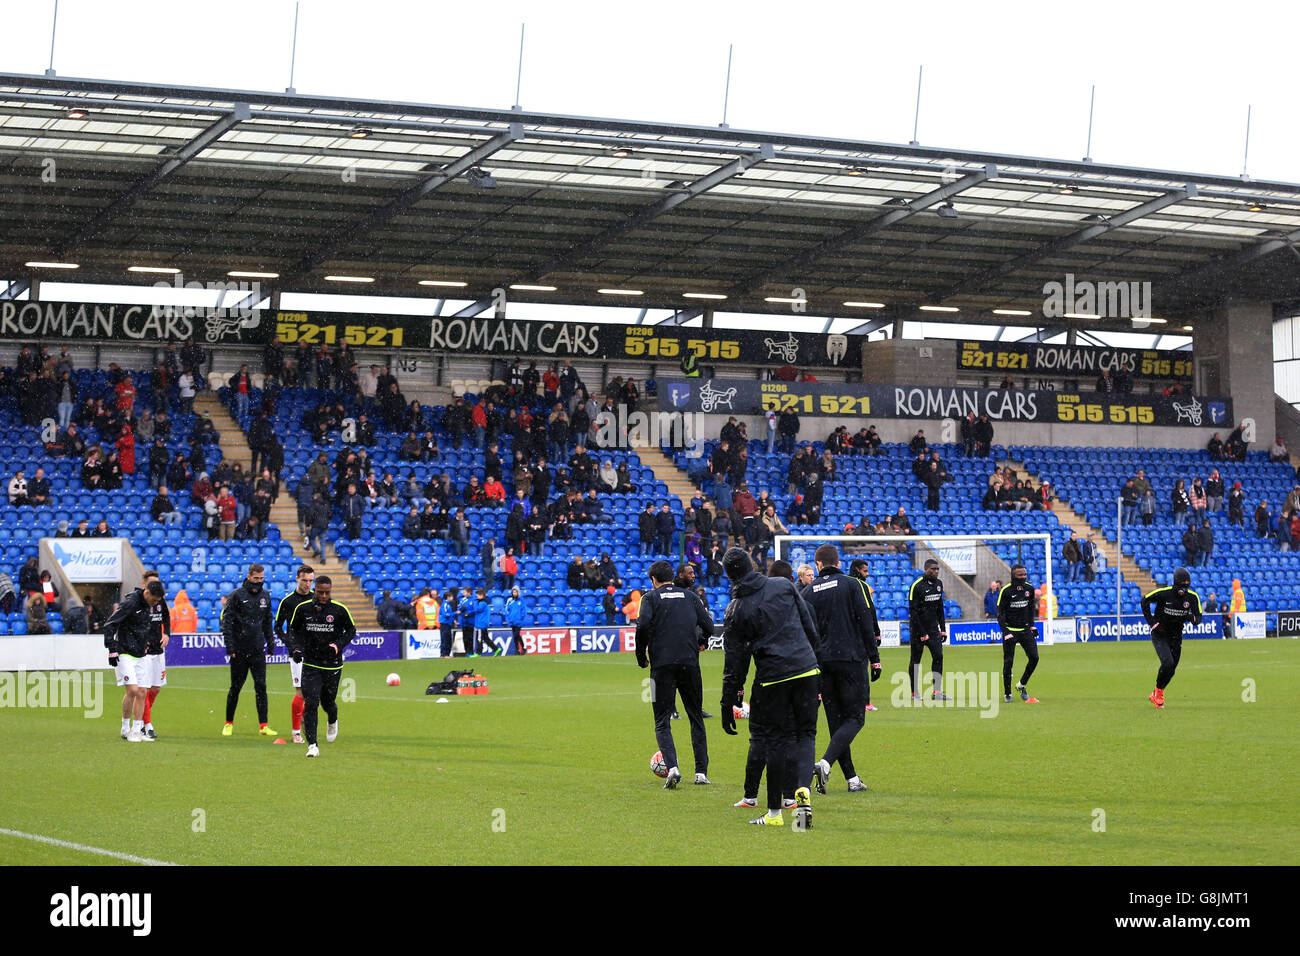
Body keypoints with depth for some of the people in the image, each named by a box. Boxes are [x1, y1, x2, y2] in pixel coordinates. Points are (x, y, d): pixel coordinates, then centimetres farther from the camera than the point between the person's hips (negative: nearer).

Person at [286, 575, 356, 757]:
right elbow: (293, 629, 14)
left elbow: (351, 630, 6)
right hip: (310, 664, 0)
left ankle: (332, 722, 48)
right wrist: (295, 648, -2)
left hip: (333, 665, 0)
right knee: (310, 703, -13)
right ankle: (312, 745, -10)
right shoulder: (302, 609, -1)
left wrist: (338, 645, -10)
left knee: (328, 702, 11)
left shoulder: (340, 610, -6)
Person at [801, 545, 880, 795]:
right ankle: (825, 764, -21)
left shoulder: (807, 592, 7)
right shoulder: (850, 585, 0)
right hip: (850, 659, -3)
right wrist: (874, 659, 0)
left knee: (836, 721, 11)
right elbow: (865, 622, -4)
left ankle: (852, 779, 9)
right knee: (854, 718, 0)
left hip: (821, 662, 3)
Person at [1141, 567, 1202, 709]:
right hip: (1160, 635, -4)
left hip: (1176, 637, 4)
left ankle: (1156, 695, 28)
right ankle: (1158, 691, 1)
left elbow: (1199, 618, -2)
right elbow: (1144, 600, -2)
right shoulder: (1163, 593, -18)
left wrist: (1192, 618, -27)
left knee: (1171, 670, 6)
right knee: (1167, 662, -22)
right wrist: (1151, 621, -6)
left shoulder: (1192, 597, -8)